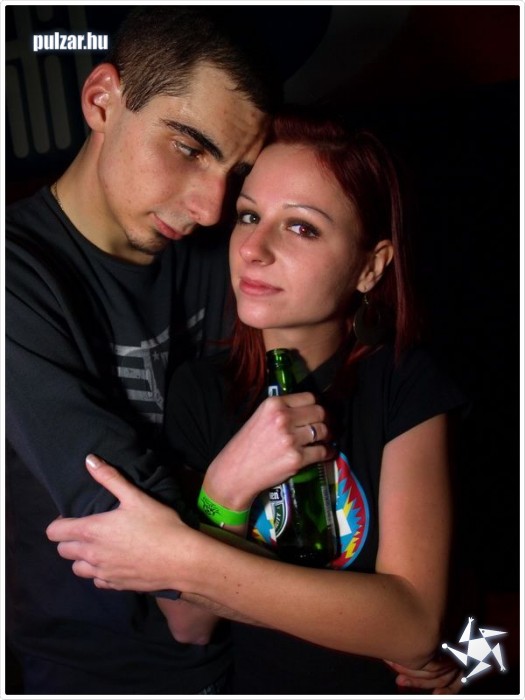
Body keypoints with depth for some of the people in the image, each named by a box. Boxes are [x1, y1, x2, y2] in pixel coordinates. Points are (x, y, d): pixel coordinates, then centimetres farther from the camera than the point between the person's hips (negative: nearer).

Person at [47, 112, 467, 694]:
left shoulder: (404, 382, -20)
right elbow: (189, 622, -15)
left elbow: (415, 628, -29)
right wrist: (226, 487, -33)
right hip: (250, 680, 2)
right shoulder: (197, 390, -14)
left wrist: (189, 559, -36)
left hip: (376, 682, -1)